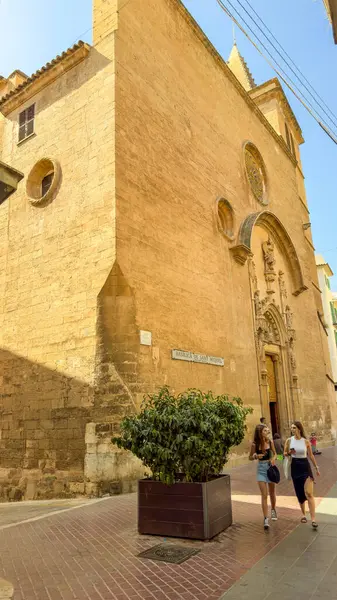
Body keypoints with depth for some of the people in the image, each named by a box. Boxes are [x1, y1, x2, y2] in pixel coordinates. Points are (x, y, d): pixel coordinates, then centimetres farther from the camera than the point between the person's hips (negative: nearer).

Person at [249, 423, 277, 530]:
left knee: (272, 492, 18)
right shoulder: (255, 444, -10)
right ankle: (266, 519, -3)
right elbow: (250, 457, 1)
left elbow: (274, 453, 8)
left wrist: (273, 459, -12)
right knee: (264, 494, -6)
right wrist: (255, 456, -20)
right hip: (261, 469, -2)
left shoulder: (270, 442, -6)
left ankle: (273, 510, 43)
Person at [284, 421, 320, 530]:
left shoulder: (306, 441, -6)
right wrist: (289, 453, -16)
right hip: (295, 468, 2)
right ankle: (303, 515, 29)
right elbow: (285, 453, 6)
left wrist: (316, 467, 10)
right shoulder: (289, 440, -4)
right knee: (299, 493, 11)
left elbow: (311, 455, 7)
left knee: (309, 493, -10)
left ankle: (313, 519, -10)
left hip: (305, 467, -2)